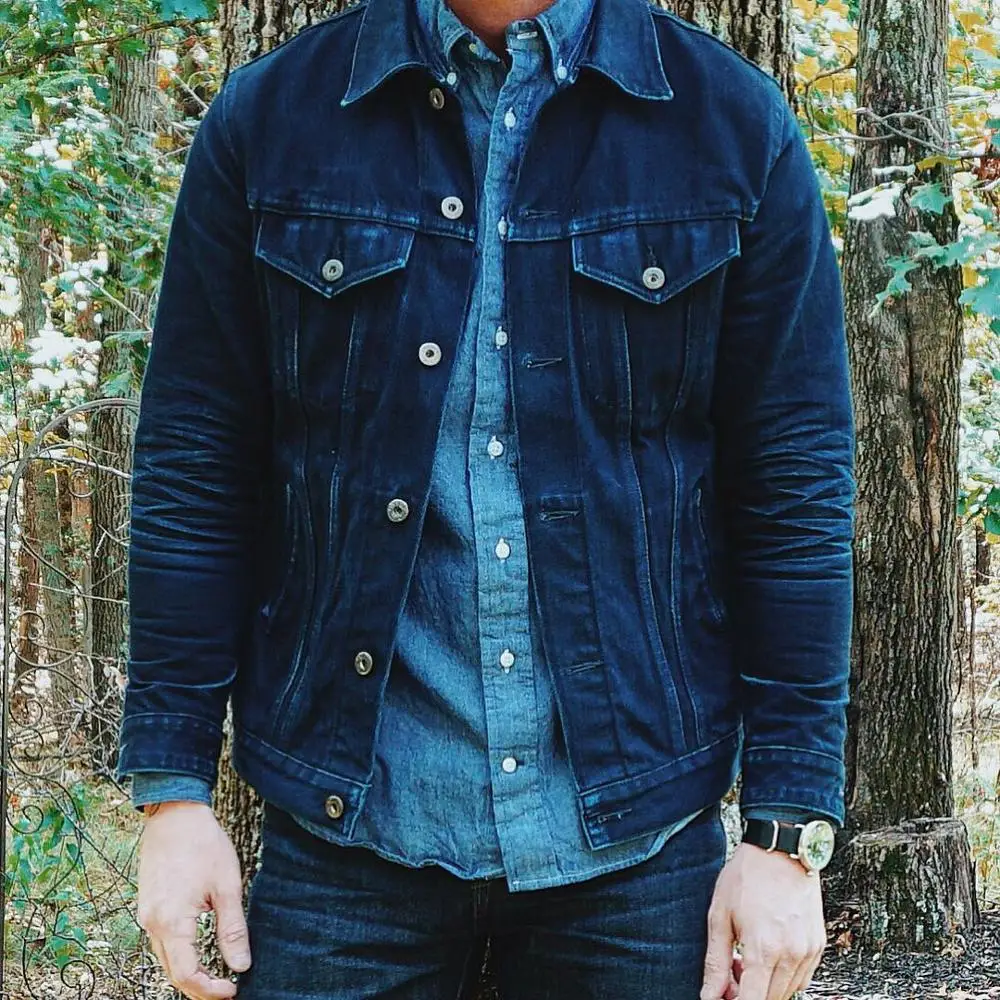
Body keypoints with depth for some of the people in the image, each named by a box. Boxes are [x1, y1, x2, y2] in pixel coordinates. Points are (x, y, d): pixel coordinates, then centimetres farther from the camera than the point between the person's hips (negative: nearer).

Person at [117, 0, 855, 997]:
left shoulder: (739, 125, 0)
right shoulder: (264, 121, 2)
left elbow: (798, 494, -1)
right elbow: (193, 480, 2)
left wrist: (790, 830, -4)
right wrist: (170, 789, -2)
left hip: (635, 836, 0)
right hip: (346, 827, 0)